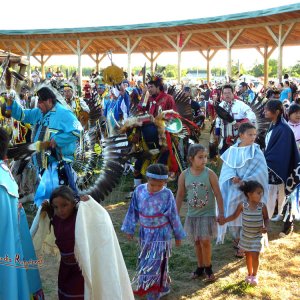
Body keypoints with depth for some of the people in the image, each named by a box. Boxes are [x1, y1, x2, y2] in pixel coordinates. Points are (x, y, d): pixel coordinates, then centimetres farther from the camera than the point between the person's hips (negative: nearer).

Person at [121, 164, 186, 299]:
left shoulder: (167, 194, -17)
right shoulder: (139, 190, -10)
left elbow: (174, 216, -7)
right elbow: (133, 211, 3)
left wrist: (178, 235, 2)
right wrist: (129, 229, 10)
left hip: (161, 234, -4)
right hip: (145, 233, 4)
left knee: (156, 264, -2)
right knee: (146, 262, 16)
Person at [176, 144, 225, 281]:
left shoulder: (210, 174, -11)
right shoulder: (184, 175, -6)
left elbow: (218, 194, -6)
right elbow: (180, 195, 3)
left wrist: (221, 212, -6)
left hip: (207, 213, -2)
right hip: (192, 214, 3)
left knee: (205, 241, -7)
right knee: (197, 242, 11)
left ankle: (208, 268, 13)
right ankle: (200, 267, 27)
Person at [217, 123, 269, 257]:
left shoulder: (257, 152, -6)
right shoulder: (232, 151, 2)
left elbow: (261, 172, -12)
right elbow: (227, 168, 0)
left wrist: (245, 181, -20)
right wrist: (233, 177, -20)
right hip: (233, 189, 3)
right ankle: (237, 237, 34)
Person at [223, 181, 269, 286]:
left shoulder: (262, 206, -14)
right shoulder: (242, 205, -15)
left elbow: (266, 218, -1)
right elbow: (234, 216, -4)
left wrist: (265, 227, -20)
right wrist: (224, 220, -18)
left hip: (257, 236, -1)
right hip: (245, 235, 1)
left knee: (255, 255, -5)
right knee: (248, 255, 15)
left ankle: (254, 275, 18)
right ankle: (249, 274, 34)